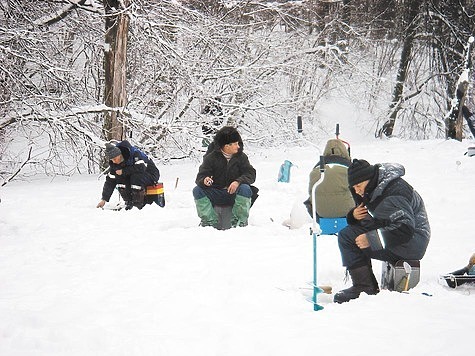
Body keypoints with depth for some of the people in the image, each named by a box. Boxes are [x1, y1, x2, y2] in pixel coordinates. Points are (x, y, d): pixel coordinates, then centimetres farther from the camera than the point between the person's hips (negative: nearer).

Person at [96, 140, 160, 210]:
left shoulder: (135, 154, -27)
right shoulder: (114, 163, -8)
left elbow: (140, 168, -39)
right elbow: (110, 181, -5)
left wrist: (123, 171, -29)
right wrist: (104, 199, -11)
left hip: (151, 175, -6)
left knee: (135, 176, -35)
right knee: (119, 178, -17)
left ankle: (138, 204, -24)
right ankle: (129, 202, -8)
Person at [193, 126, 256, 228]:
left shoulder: (241, 157, 0)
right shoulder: (211, 158, -3)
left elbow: (251, 174, -8)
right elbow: (200, 176, -9)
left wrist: (238, 181, -29)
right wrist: (204, 180, -36)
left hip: (234, 194, 0)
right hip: (215, 195, 0)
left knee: (245, 189, -32)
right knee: (197, 190, -23)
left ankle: (240, 221, -22)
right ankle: (210, 221, -22)